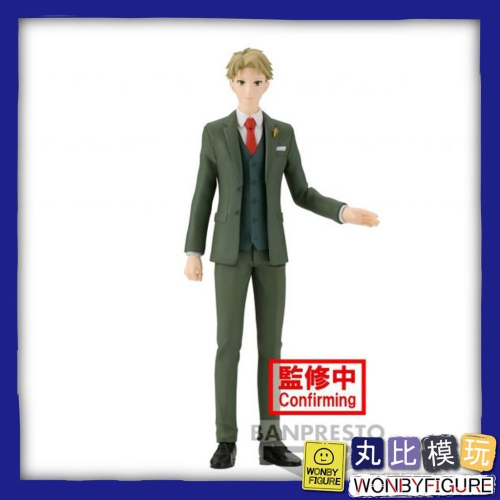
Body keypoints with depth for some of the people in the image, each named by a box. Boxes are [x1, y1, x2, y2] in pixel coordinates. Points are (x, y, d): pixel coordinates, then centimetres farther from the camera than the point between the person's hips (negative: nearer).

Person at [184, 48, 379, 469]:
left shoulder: (283, 133, 7)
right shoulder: (214, 132, 2)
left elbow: (302, 194, 8)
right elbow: (203, 195, 2)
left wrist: (344, 213, -9)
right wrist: (193, 252, -3)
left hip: (271, 250, 2)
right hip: (230, 250, -2)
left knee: (271, 343, 3)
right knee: (229, 343, -6)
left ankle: (270, 439, 9)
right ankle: (227, 440, 3)